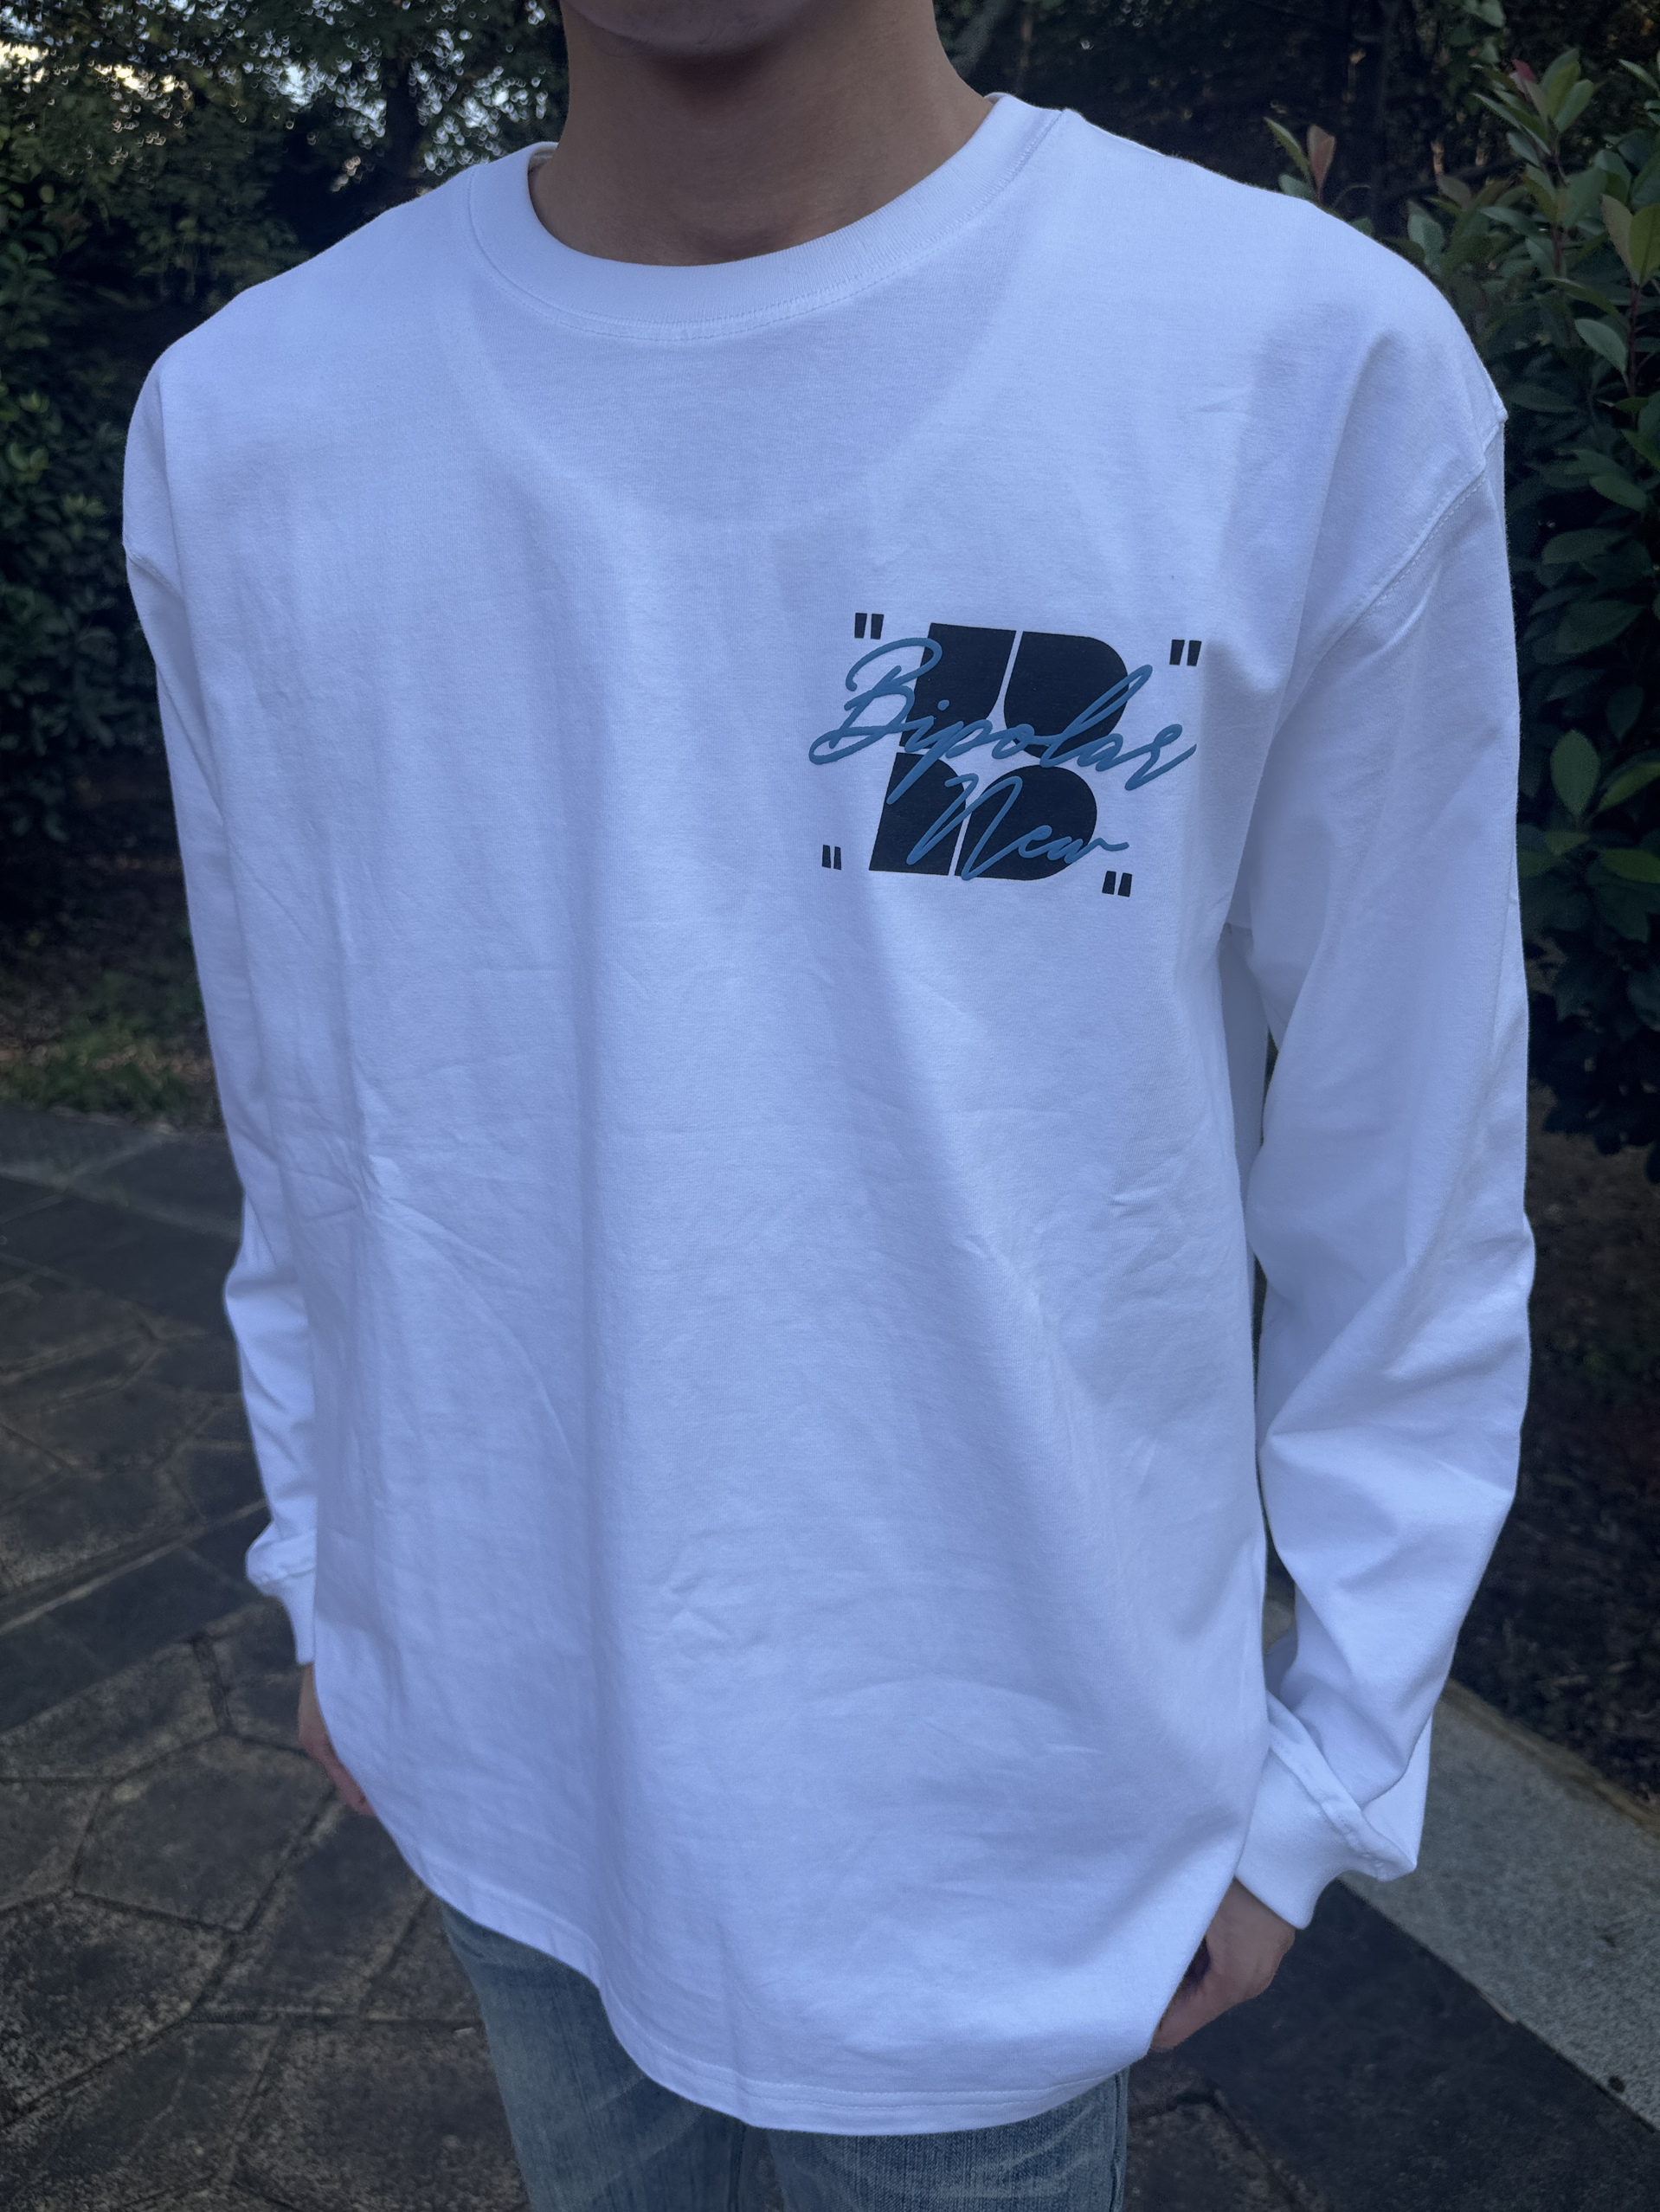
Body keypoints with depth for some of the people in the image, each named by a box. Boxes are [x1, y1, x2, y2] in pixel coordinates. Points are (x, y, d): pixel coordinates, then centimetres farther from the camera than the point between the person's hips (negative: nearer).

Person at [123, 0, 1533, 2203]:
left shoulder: (1321, 366, -16)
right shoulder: (238, 429, -6)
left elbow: (1405, 1195, -8)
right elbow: (306, 1129, 5)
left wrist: (1322, 1771, 0)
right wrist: (329, 1576, 15)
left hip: (1003, 1832, -2)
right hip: (506, 1766, 3)